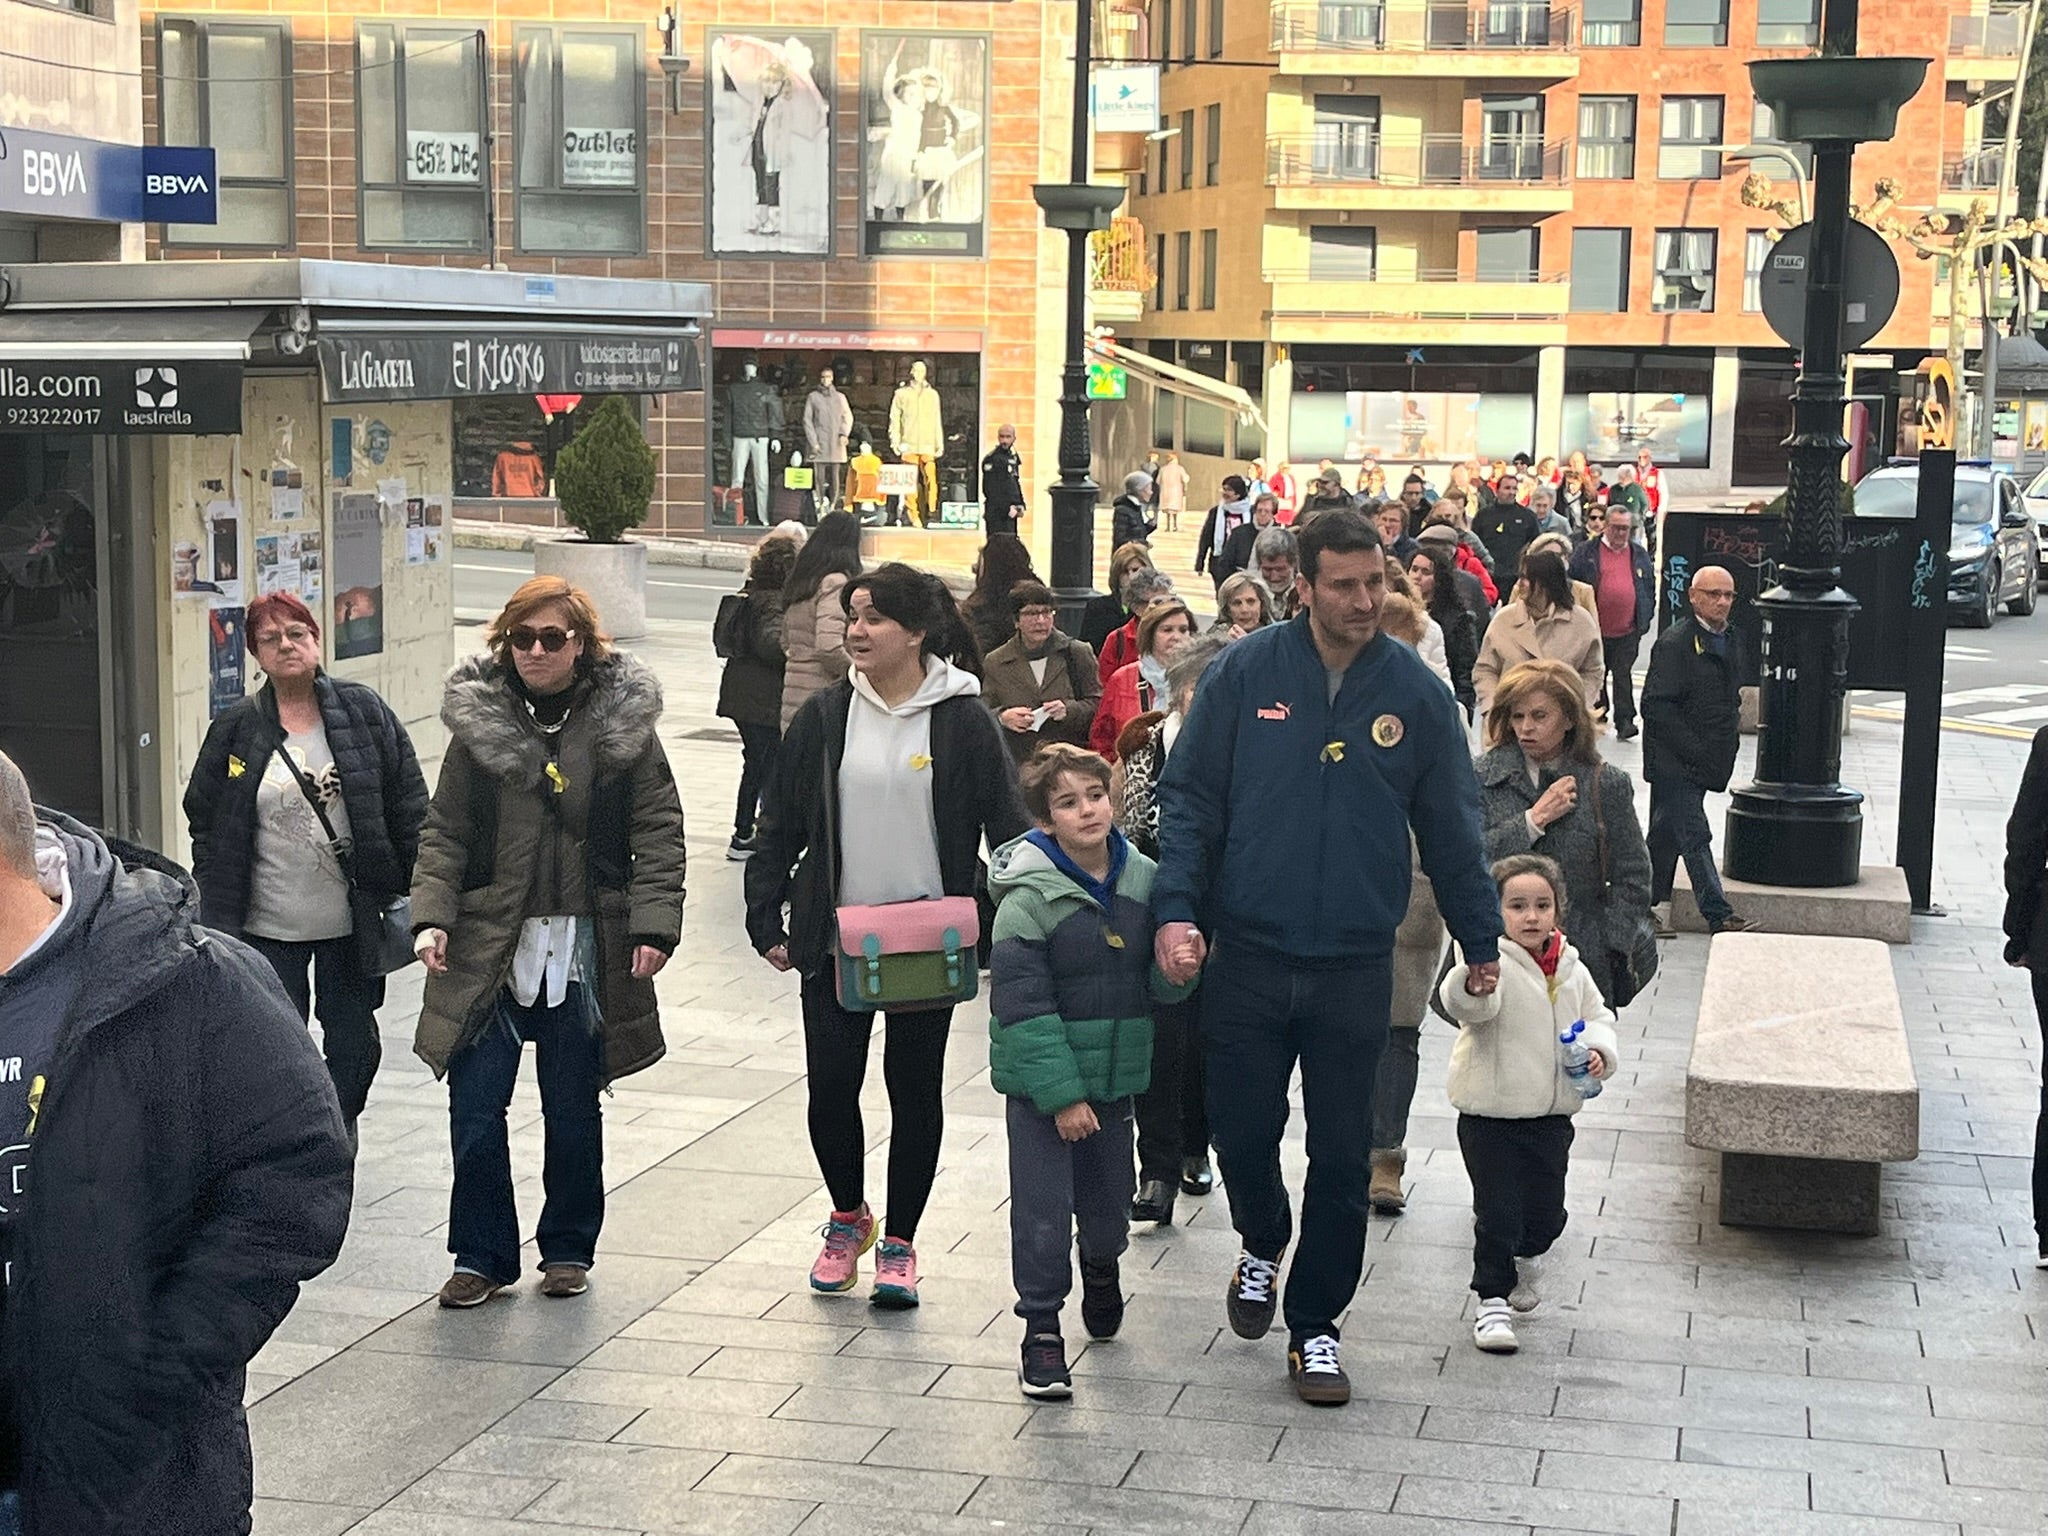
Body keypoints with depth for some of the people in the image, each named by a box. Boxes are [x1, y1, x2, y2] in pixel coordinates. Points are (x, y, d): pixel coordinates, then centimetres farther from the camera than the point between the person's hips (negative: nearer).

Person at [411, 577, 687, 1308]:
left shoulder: (623, 724, -1)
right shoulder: (477, 719, 2)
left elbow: (659, 833, -1)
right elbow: (444, 831, 5)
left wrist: (653, 924, -11)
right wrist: (432, 913, -8)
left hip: (584, 950, -1)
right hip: (489, 947, 1)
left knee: (573, 1111, 10)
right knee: (474, 1108, -2)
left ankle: (568, 1250, 27)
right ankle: (482, 1255, 14)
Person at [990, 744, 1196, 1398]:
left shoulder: (1143, 879, -2)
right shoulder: (1028, 898, -16)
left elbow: (1156, 987, 7)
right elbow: (1023, 1006, -17)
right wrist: (1062, 1095, -18)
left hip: (1116, 1073, 5)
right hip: (1042, 1080, -4)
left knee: (1108, 1195, 18)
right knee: (1042, 1205, -3)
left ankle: (1102, 1266, 49)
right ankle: (1041, 1328, 11)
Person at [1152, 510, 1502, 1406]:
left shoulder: (1415, 691, 1)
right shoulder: (1245, 673, -3)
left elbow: (1449, 829, 9)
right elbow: (1189, 798, 0)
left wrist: (1482, 944, 11)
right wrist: (1176, 910, -11)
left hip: (1356, 965, 1)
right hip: (1248, 954, 0)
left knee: (1342, 1156, 6)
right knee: (1241, 1131, 6)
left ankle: (1315, 1326, 21)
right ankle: (1262, 1246, 39)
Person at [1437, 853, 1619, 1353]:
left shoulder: (1572, 970, 6)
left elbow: (1597, 1017, 17)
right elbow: (1463, 1003, -34)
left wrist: (1599, 1051, -5)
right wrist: (1473, 985, -58)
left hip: (1551, 1114, 5)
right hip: (1490, 1113, -5)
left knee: (1546, 1211, 14)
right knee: (1497, 1211, -5)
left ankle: (1524, 1259, 45)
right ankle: (1492, 1300, 8)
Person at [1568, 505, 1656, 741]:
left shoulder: (1640, 555, 10)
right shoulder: (1585, 553, 0)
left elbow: (1650, 588, 15)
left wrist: (1645, 619, 8)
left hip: (1627, 632, 1)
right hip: (1594, 630, -1)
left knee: (1623, 676, -2)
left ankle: (1624, 721, -1)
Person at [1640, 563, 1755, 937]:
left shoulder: (1731, 641, 13)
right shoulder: (1675, 643, -13)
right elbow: (1655, 706, -17)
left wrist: (1731, 728, 9)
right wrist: (1694, 749, -19)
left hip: (1704, 763, 8)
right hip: (1674, 762, -8)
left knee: (1668, 834, 15)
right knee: (1695, 836, -10)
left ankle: (1647, 907, 24)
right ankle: (1719, 915, -12)